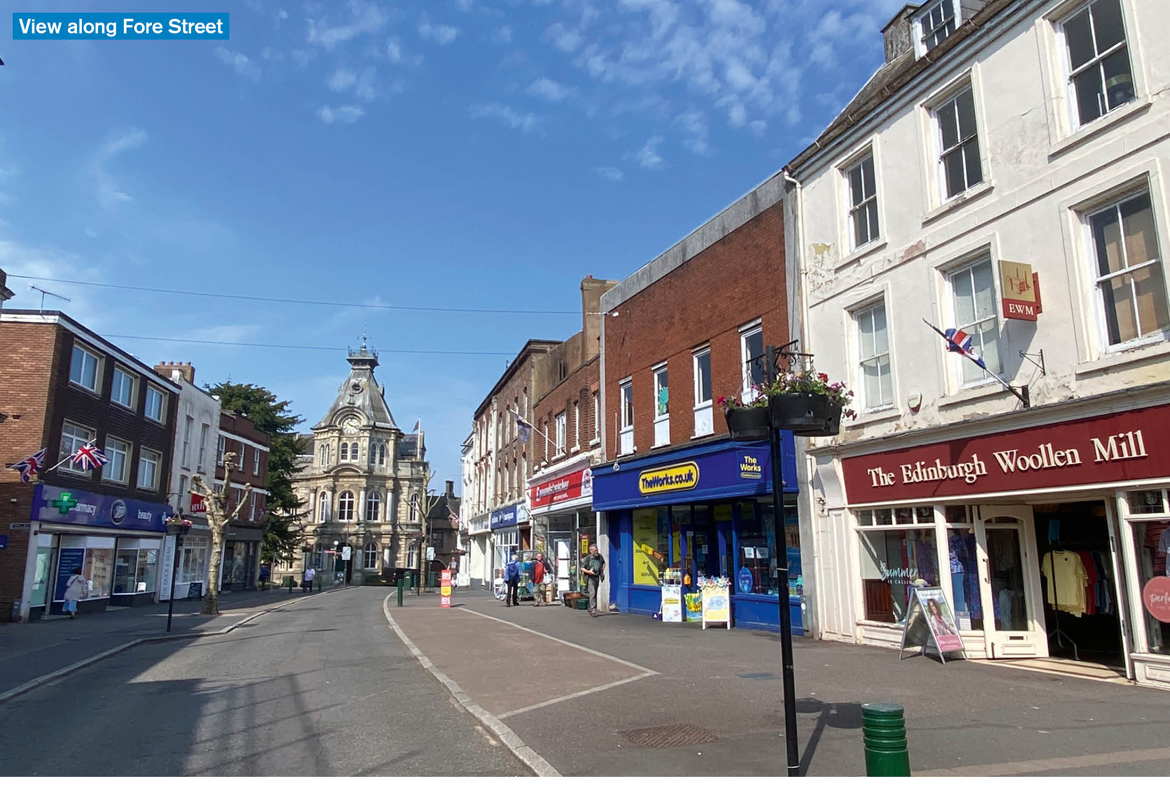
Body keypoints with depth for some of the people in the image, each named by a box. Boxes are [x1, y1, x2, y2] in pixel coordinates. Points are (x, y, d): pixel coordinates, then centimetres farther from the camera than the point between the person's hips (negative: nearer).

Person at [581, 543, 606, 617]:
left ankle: (590, 608, 28)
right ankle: (593, 611, -15)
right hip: (590, 577, -6)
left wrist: (602, 570, 12)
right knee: (592, 593, -15)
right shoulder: (588, 558, -11)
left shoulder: (599, 556, 3)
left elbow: (603, 563, 25)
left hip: (597, 577, 6)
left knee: (595, 594, 12)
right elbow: (582, 568, -6)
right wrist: (588, 571, -21)